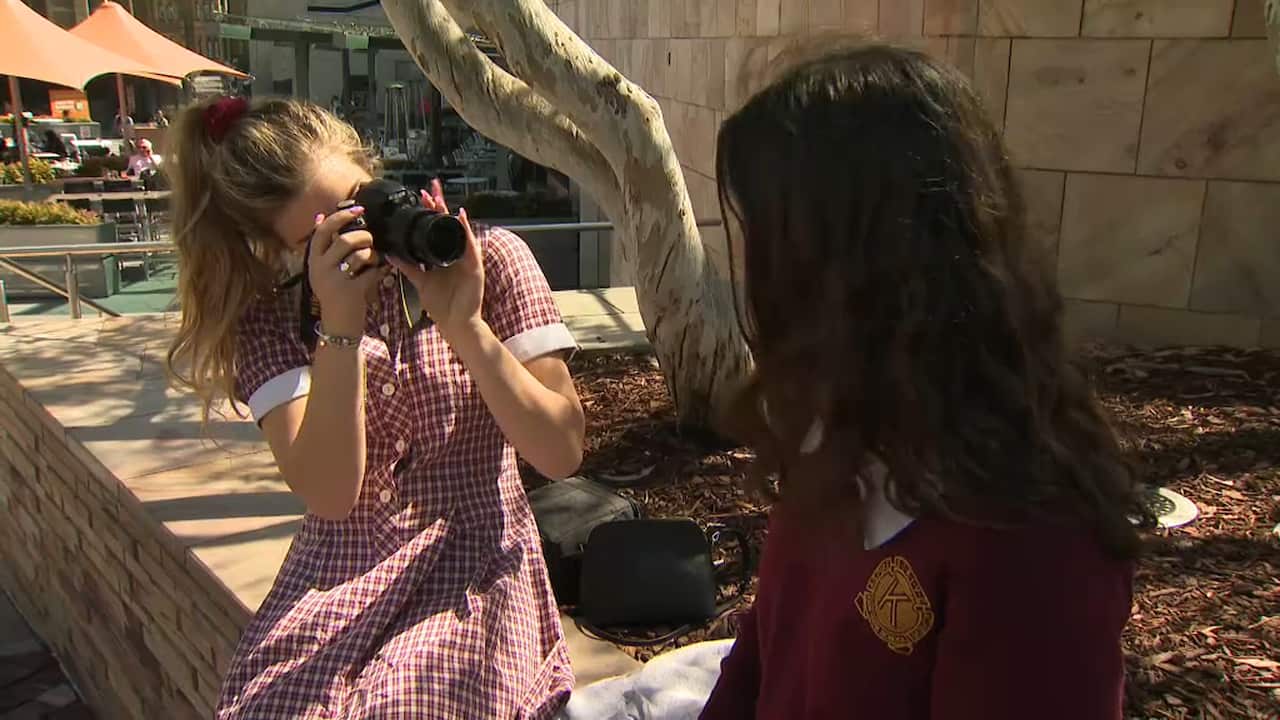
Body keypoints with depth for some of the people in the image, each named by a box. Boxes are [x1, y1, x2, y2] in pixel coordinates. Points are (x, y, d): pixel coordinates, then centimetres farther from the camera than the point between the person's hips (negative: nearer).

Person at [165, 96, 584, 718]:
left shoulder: (489, 261, -5)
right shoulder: (270, 313, 0)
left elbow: (562, 452, -11)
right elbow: (328, 493, -13)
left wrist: (464, 325, -22)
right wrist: (340, 330, -23)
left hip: (472, 565, -1)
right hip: (336, 577, 2)